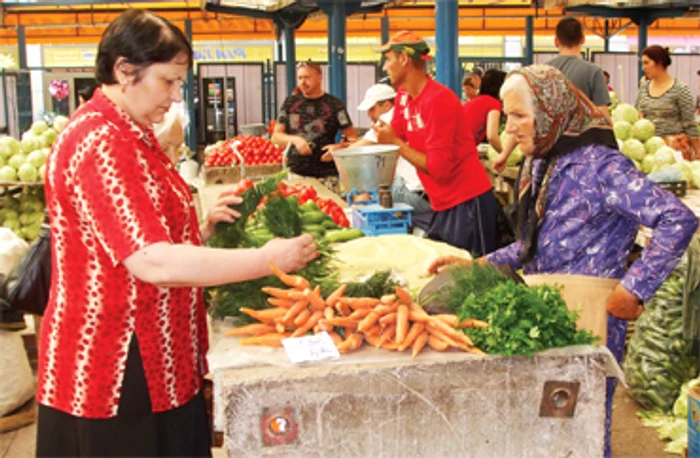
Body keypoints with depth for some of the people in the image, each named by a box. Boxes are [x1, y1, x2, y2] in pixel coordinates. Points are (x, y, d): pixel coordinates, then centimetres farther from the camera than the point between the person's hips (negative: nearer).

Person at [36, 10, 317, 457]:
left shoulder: (129, 135, 12)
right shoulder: (100, 143, -20)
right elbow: (153, 264, -28)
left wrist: (204, 227, 3)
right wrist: (267, 259, -22)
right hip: (112, 373, -10)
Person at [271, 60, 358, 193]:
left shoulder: (334, 104, 3)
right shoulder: (290, 102, 11)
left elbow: (352, 138, 4)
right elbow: (276, 136, 12)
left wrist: (338, 148, -15)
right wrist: (294, 139, -6)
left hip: (325, 176, -2)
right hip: (294, 173, 2)